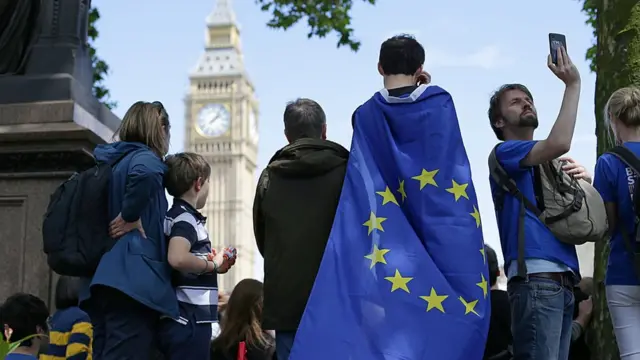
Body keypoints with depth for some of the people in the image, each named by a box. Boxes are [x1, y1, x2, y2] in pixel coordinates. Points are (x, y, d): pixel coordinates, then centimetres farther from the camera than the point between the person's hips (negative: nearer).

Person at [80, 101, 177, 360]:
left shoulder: (112, 161, 20)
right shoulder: (144, 158, -5)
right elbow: (143, 174, -29)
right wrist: (130, 217, -17)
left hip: (105, 278, 9)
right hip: (133, 279, -9)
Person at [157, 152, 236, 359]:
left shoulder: (179, 216, 16)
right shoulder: (186, 219, -13)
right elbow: (178, 259, -31)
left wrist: (211, 261, 12)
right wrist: (214, 266, -15)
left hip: (185, 319, 10)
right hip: (189, 320, -10)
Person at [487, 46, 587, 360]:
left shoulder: (546, 165, 28)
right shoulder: (505, 152, 4)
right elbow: (559, 144, -17)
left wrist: (584, 182, 3)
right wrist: (572, 84, -8)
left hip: (563, 280, 9)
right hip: (535, 278, -9)